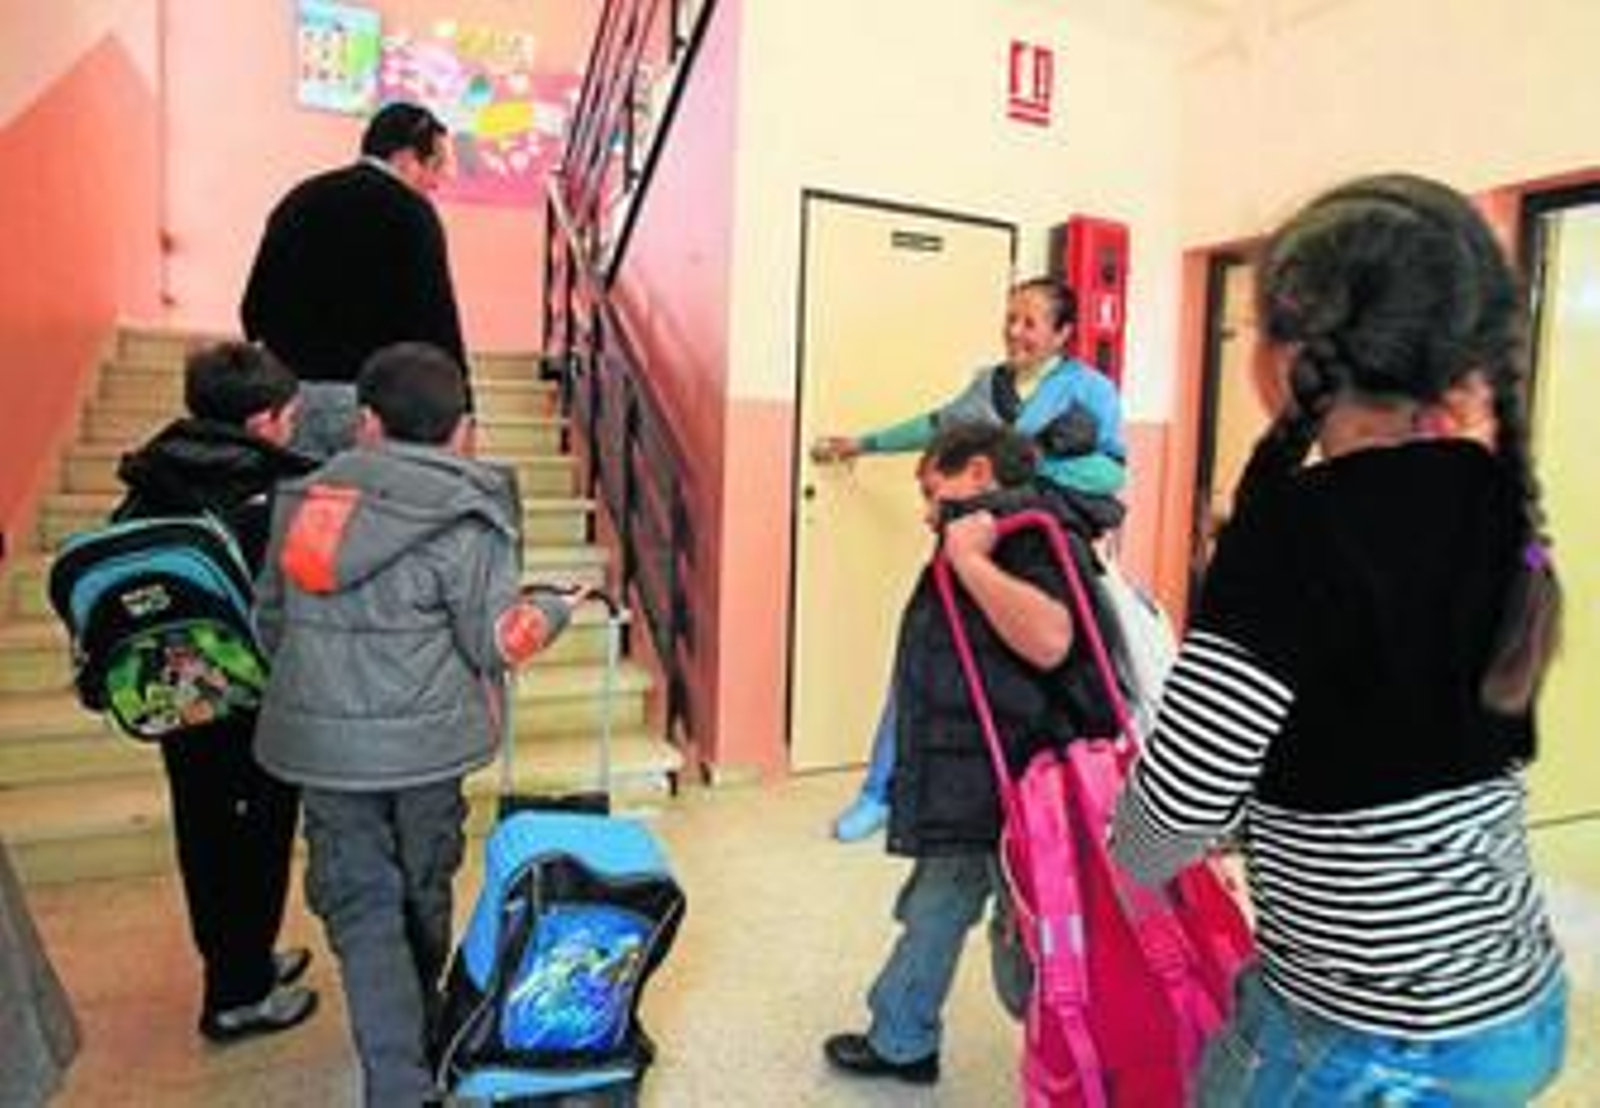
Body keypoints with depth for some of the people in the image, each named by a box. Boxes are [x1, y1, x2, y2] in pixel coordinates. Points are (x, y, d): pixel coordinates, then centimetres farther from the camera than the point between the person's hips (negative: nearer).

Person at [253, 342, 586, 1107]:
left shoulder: (306, 496, 4)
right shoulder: (463, 515, -11)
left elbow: (271, 619, 11)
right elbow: (498, 640, -13)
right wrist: (556, 610, 7)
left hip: (320, 741, 2)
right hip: (424, 738, -2)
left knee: (359, 907, 9)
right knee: (423, 892, 20)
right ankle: (421, 1033, 43)